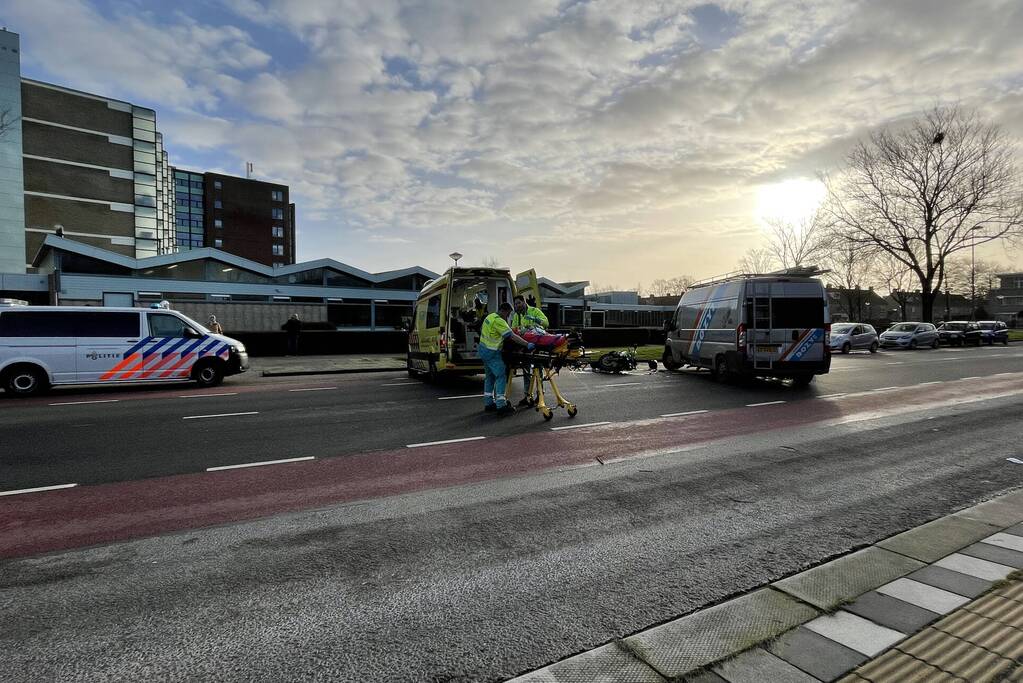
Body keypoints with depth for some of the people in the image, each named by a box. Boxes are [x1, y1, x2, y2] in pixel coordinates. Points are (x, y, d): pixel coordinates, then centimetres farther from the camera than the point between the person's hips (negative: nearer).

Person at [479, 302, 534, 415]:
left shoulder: (490, 316, 12)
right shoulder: (498, 321, -19)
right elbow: (512, 336, -25)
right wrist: (528, 344, -26)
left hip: (484, 349, 10)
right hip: (491, 353, -10)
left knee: (490, 376, 16)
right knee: (501, 376, -7)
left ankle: (488, 403, 22)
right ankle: (501, 406, -9)